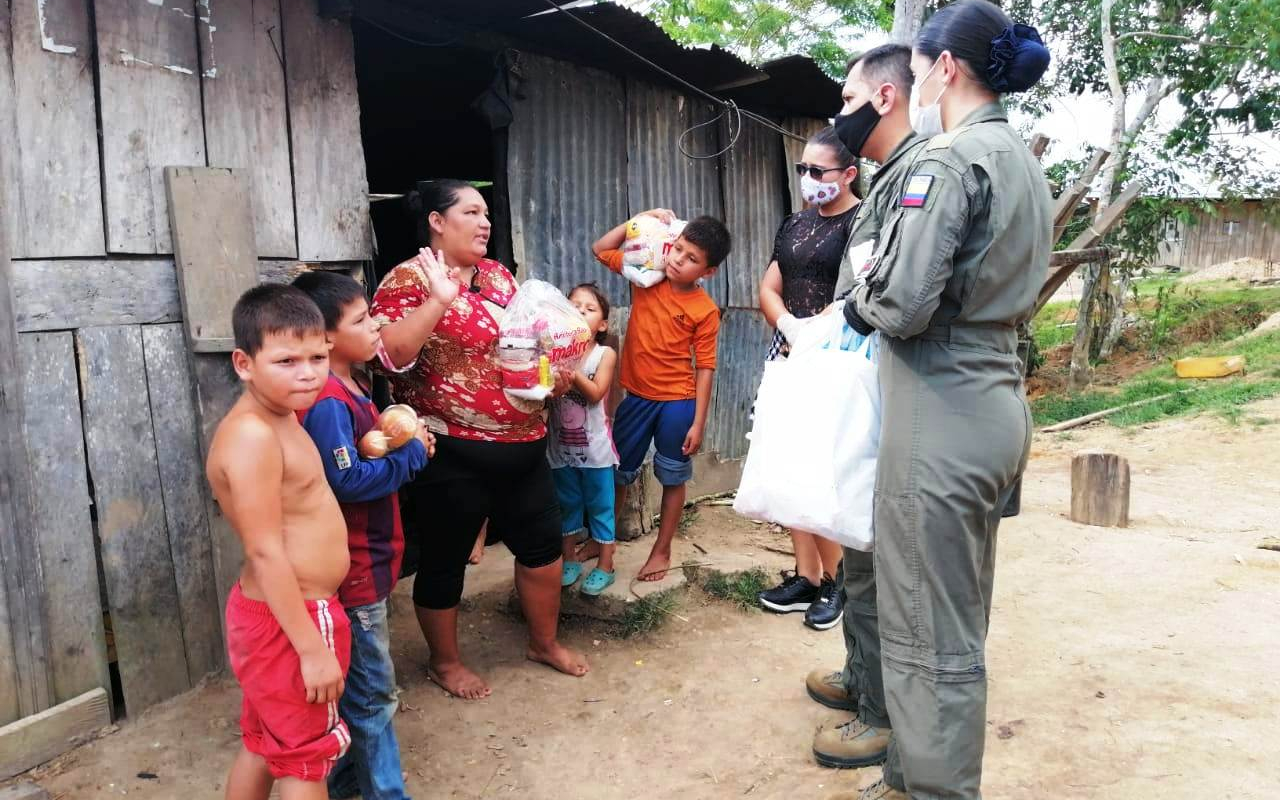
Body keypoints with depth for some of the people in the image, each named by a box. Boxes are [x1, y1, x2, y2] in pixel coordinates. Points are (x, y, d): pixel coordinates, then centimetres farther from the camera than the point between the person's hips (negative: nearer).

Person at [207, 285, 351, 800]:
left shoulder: (279, 415, 6)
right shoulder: (252, 435, -25)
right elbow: (265, 551, -26)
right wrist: (312, 647, -24)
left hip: (274, 613, 10)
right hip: (287, 620, -9)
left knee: (262, 744, 23)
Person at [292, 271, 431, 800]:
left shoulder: (349, 389, 9)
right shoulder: (327, 402, -23)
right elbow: (348, 480, -29)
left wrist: (401, 440, -2)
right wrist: (413, 452, -18)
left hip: (364, 561, 10)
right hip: (353, 568, -10)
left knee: (352, 682, 21)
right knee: (372, 689, 3)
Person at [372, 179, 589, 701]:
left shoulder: (497, 275, 11)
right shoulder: (409, 280, -11)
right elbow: (390, 355, -24)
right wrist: (439, 298, -30)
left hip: (521, 444, 7)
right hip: (452, 453, -7)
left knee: (543, 543, 16)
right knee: (445, 560, 10)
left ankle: (544, 643, 37)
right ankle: (445, 662, 32)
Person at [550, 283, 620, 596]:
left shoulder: (605, 354, -6)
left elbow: (596, 393, -18)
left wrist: (570, 369, -28)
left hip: (594, 446, -2)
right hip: (562, 445, 2)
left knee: (600, 506, 8)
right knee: (567, 505, 16)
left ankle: (604, 566, 19)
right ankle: (570, 558, 32)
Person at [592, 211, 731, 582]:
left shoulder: (705, 310, -13)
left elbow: (704, 368, -11)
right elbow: (601, 248, 5)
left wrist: (698, 422, -12)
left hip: (677, 402, -4)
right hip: (636, 396, 4)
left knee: (672, 478, 11)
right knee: (618, 471, 15)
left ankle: (662, 551, 25)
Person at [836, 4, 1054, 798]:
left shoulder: (950, 161, -14)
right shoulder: (1026, 164, 14)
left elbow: (901, 307, -21)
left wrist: (855, 303, 0)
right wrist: (877, 297, 13)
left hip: (942, 419, -10)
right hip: (997, 405, 10)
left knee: (931, 636, 2)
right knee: (961, 624, 20)